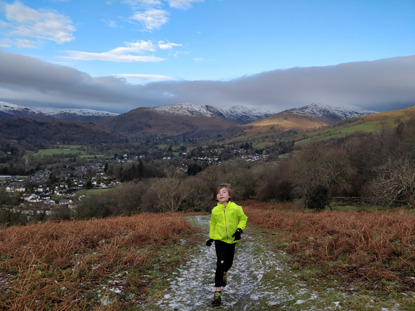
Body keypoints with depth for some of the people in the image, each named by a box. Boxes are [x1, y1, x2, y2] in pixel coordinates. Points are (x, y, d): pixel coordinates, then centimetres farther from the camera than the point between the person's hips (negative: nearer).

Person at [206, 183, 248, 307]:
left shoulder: (236, 208, -10)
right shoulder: (215, 210, -6)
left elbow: (243, 218, 2)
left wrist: (239, 229, -13)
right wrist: (211, 237, 12)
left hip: (231, 240, 2)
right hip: (219, 240, -1)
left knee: (229, 263, 18)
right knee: (220, 264, -14)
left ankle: (224, 273, 55)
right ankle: (218, 291, -4)